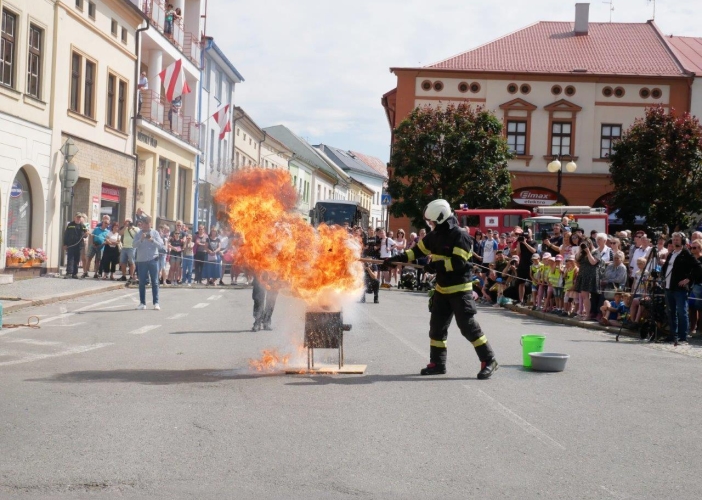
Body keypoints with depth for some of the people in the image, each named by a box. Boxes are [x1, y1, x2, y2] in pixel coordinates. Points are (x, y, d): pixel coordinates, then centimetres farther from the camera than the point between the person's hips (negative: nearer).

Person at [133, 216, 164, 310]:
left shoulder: (155, 233, 4)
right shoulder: (138, 233, 5)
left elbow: (161, 246, -3)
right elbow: (134, 245, -6)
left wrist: (152, 240, -18)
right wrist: (141, 239, -21)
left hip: (153, 260, -1)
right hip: (141, 261, 1)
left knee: (155, 282, 0)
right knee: (142, 282, 4)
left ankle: (156, 302, 4)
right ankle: (142, 303, 10)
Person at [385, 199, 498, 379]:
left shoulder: (460, 236, -17)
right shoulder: (435, 235, 7)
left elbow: (458, 263, -25)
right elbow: (417, 250, 14)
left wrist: (437, 265, -22)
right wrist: (397, 259, 7)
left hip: (460, 290, -8)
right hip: (442, 289, 8)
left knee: (468, 326, -10)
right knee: (437, 326, 10)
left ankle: (488, 361, -3)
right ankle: (437, 363, 19)